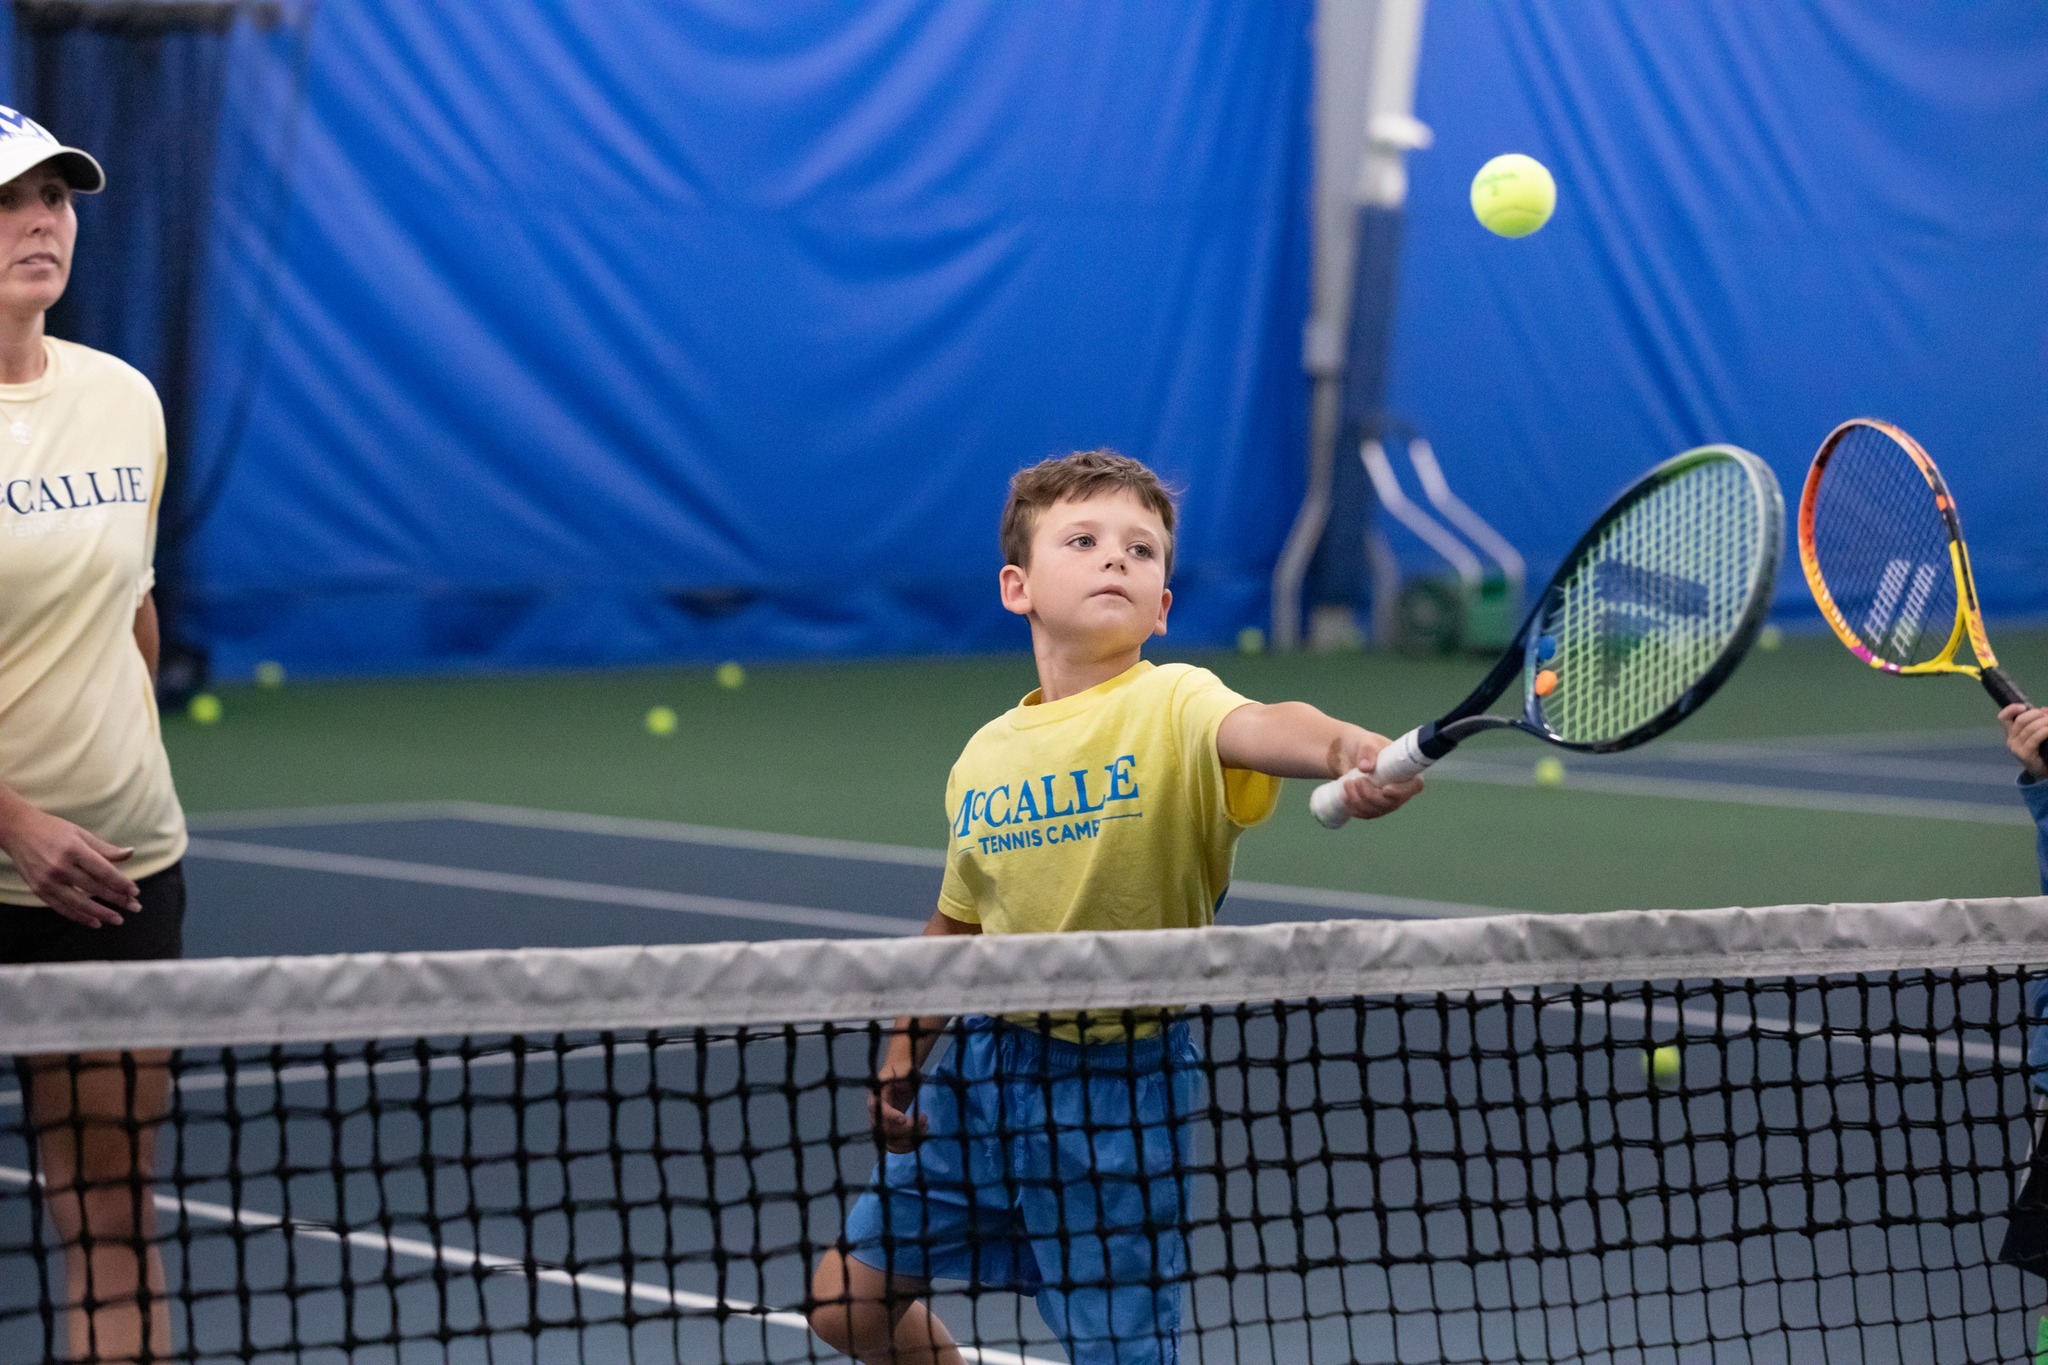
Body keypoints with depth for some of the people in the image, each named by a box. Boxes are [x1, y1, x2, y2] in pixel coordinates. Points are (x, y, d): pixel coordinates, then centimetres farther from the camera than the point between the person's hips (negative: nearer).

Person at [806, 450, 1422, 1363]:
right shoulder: (983, 758, 4)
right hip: (986, 1064, 6)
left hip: (1121, 1083, -6)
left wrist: (1347, 750, -59)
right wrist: (901, 1058, 21)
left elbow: (1258, 727, -38)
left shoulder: (1170, 705, -14)